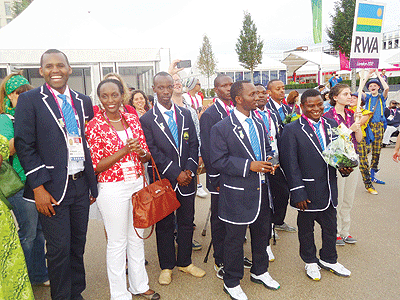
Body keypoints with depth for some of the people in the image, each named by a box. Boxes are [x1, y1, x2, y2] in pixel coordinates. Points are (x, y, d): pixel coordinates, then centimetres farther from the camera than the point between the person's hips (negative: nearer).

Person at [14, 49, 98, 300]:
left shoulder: (83, 101, 9)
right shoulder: (29, 100, -3)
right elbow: (25, 146, -7)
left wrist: (92, 183, 9)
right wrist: (39, 188, -13)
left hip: (81, 185, 4)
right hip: (52, 188, -4)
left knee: (78, 244, 15)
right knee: (59, 249, 4)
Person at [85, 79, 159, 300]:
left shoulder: (133, 120, 4)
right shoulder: (94, 126, -8)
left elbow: (145, 155, 10)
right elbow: (96, 166, -11)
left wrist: (141, 152, -14)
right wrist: (124, 151, -22)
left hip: (137, 183, 5)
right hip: (112, 189, -4)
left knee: (137, 237, 17)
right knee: (117, 242, 8)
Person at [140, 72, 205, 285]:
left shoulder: (185, 115, 8)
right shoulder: (147, 119, -5)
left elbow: (193, 144, 6)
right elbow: (153, 152, -10)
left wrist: (190, 170, -8)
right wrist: (175, 173, -14)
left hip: (186, 179, 4)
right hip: (162, 180, -3)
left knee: (186, 222, 14)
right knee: (164, 224, 10)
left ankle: (185, 262, 32)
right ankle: (166, 267, 28)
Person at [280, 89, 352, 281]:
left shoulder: (332, 126, 5)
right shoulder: (292, 130, -12)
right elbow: (290, 164, -14)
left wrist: (345, 168, -9)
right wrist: (298, 193, -16)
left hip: (329, 189, 5)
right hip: (307, 191, -5)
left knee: (330, 226, 19)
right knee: (306, 228, 14)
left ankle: (329, 260, 43)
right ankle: (310, 262, 37)